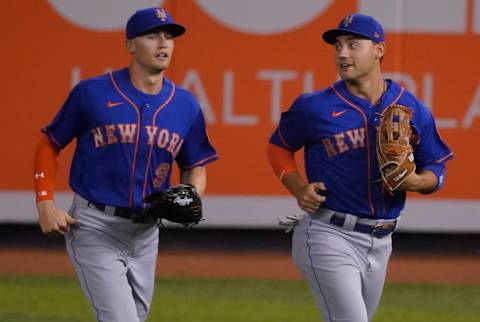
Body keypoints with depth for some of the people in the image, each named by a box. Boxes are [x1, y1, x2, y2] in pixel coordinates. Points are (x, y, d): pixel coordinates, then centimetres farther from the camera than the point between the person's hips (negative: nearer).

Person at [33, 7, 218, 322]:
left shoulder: (186, 105, 3)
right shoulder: (92, 93, -8)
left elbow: (195, 167, 14)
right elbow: (50, 144, 2)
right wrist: (45, 204, -9)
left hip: (145, 232, 5)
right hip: (95, 227, -5)